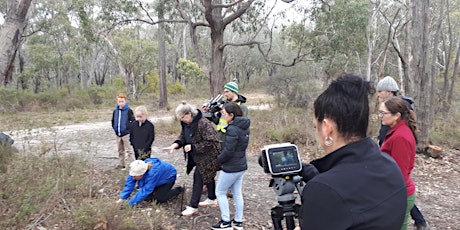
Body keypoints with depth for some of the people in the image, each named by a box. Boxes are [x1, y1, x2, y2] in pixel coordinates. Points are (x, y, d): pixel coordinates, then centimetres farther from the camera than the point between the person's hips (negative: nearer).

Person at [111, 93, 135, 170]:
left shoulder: (128, 110, -10)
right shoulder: (115, 111, 7)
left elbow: (133, 121, -9)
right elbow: (113, 121, 20)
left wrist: (129, 128, -10)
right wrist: (115, 128, 9)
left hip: (126, 134, -6)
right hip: (118, 134, 6)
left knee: (129, 150, -6)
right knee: (120, 151, 17)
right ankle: (121, 164, 28)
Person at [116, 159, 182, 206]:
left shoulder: (153, 173, -44)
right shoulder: (137, 170, -26)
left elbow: (146, 190, -41)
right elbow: (129, 184, -21)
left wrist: (131, 203, -38)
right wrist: (122, 198, -28)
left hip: (168, 177, -6)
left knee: (158, 199, -17)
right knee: (147, 198, -5)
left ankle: (178, 190, 2)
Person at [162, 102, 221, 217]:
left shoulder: (203, 123, -27)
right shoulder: (186, 123, 1)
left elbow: (210, 142, -29)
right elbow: (182, 137, 8)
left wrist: (193, 147, -29)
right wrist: (175, 145, -13)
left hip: (207, 156, -9)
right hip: (198, 156, 9)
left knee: (198, 178, -5)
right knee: (208, 177, 22)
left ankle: (193, 207, 4)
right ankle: (212, 199, 40)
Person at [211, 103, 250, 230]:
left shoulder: (232, 129, -23)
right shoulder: (244, 127, 5)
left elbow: (228, 151, -24)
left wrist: (219, 159, -6)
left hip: (231, 167, -9)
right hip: (242, 165, 9)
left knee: (220, 192, 8)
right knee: (237, 193, 17)